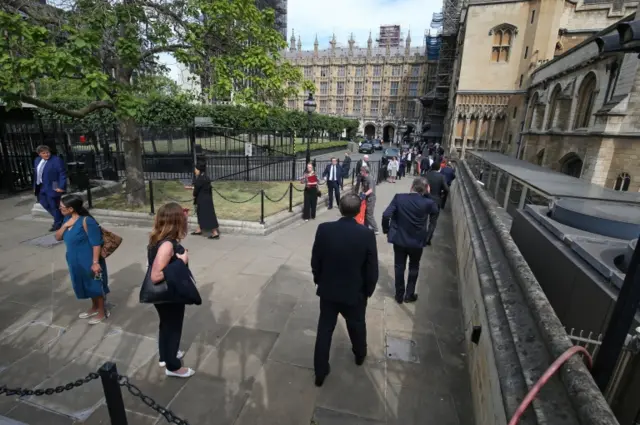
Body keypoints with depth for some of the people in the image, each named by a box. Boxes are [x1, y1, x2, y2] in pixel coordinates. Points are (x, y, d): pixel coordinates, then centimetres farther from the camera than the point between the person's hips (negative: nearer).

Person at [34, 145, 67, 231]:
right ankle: (59, 219, 29)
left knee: (54, 206, 1)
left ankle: (58, 223, 14)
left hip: (52, 187, -8)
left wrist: (61, 187, -22)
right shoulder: (37, 160, 12)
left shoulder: (57, 160, -13)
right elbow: (36, 174, 18)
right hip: (41, 187, 9)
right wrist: (35, 186, 14)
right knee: (45, 204, 15)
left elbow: (62, 174, -17)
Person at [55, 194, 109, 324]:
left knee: (95, 285, 7)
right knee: (87, 285, 22)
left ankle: (102, 312, 23)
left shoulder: (86, 221, -24)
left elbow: (96, 243, -23)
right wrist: (64, 226, -11)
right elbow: (58, 237, 8)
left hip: (89, 261, -8)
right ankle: (94, 307, 41)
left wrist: (95, 262, -23)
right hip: (75, 261, 8)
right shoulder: (67, 219, 1)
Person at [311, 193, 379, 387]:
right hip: (355, 292, 0)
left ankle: (320, 372, 30)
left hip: (328, 290, 1)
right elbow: (372, 268, -12)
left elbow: (315, 261, -6)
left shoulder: (324, 229, -17)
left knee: (324, 329, 17)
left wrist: (318, 280, 11)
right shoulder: (367, 235, -21)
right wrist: (368, 290, 5)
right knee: (357, 326, 26)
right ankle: (360, 355, 54)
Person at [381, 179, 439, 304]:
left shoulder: (399, 197, -14)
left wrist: (386, 230, -4)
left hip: (399, 239, 1)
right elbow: (435, 211, 10)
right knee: (414, 268, 21)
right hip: (417, 241, 0)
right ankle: (409, 295, 30)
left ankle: (399, 295, 27)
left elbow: (386, 215, -20)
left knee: (399, 267, 15)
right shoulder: (427, 202, -14)